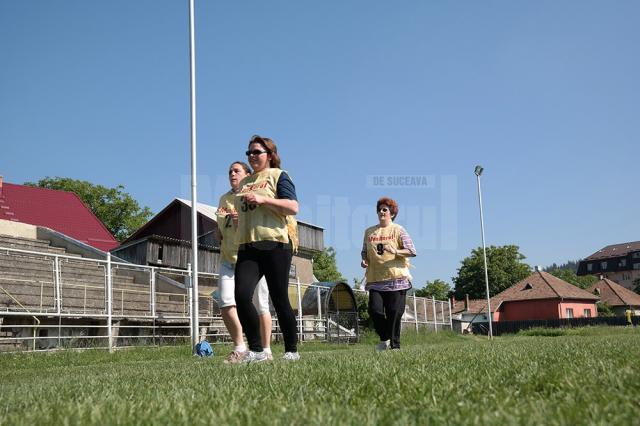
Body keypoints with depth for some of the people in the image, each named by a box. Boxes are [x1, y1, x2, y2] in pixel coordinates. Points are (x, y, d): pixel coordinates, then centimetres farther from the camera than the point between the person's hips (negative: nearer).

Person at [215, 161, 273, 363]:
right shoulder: (224, 199, 19)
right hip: (228, 258, 5)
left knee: (260, 305, -1)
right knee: (225, 302, -12)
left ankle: (266, 350, 11)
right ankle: (239, 347, -1)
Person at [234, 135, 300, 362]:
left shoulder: (277, 175, 4)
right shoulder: (245, 182, 24)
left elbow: (293, 207, -9)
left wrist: (262, 199, -16)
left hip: (274, 244, -5)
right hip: (247, 247, 6)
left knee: (279, 299, -2)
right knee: (241, 295, -13)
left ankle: (292, 350, 12)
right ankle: (256, 350, -5)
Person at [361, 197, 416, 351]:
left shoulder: (398, 230, 3)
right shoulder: (369, 232, 15)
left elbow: (412, 251, -4)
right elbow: (364, 251, 23)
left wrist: (395, 251, -19)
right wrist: (364, 260, 1)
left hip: (396, 278, -3)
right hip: (375, 279, 3)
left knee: (394, 313, -4)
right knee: (375, 309, -10)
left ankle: (395, 346, 9)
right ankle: (384, 339, 15)